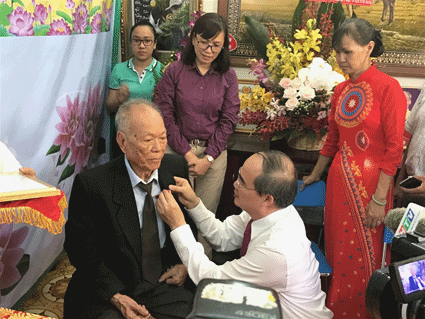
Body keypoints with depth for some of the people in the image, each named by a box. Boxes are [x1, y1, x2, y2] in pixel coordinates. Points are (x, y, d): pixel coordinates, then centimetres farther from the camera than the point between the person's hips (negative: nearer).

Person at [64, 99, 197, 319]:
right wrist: (116, 297, -15)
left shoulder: (177, 167, -1)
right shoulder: (91, 184, -12)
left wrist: (185, 263, -2)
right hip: (106, 290, -2)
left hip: (167, 283, 3)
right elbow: (80, 247, -5)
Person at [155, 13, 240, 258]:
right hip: (178, 150, -1)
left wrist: (208, 159, -7)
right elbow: (165, 115, -3)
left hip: (214, 153, 1)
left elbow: (228, 120, 1)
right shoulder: (174, 71, -1)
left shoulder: (228, 77, 3)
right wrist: (188, 153, -8)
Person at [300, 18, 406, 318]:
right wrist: (314, 175, 26)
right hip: (339, 179, 6)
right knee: (337, 252, 14)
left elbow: (394, 149, -14)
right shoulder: (341, 91, 8)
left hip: (371, 183, -6)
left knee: (364, 258, 5)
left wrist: (379, 199, -16)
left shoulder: (388, 88, -11)